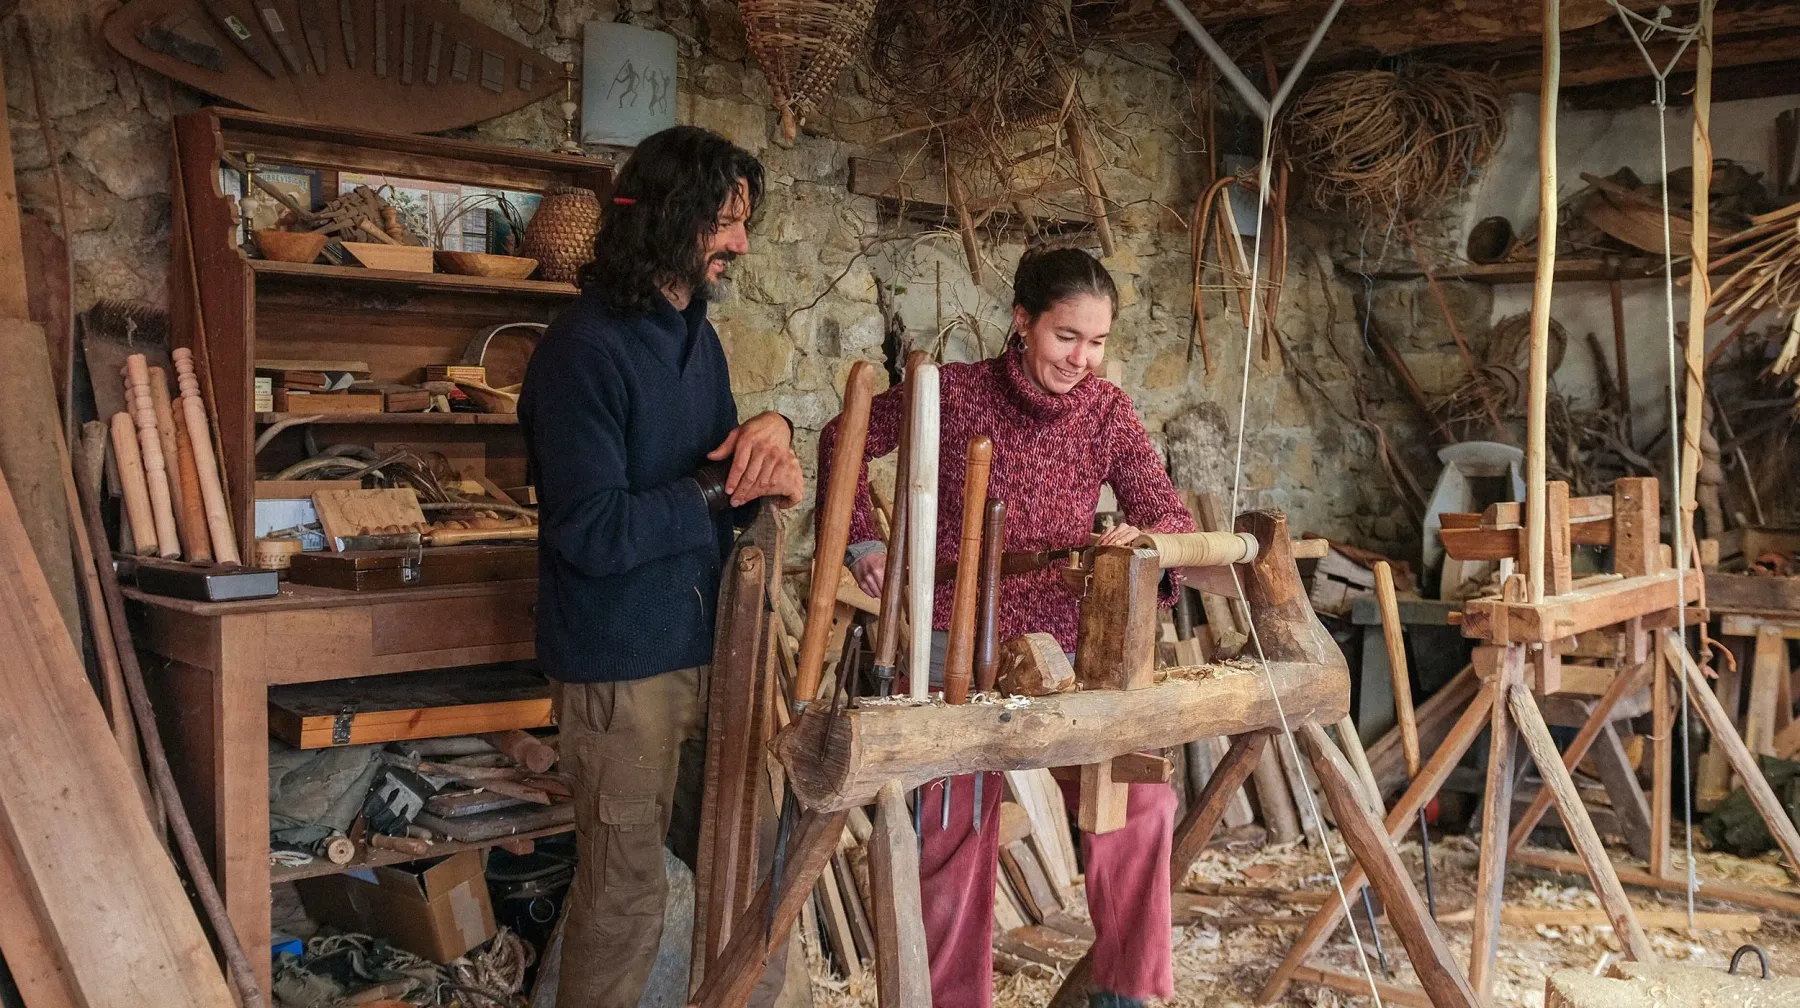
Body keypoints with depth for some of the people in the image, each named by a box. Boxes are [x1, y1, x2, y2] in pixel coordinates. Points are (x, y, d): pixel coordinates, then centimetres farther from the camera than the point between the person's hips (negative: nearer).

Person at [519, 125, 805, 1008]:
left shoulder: (696, 336, 10)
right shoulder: (585, 348, -17)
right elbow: (591, 532, -21)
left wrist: (766, 434, -5)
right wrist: (719, 488, -16)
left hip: (703, 644, 8)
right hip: (622, 662, -8)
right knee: (625, 898, 3)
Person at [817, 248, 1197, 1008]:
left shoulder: (1107, 411, -2)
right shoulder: (954, 392, -9)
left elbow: (1172, 517, -7)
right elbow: (842, 440, 4)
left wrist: (1145, 538, -30)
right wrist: (863, 541, -6)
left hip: (1067, 648, 3)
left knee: (1140, 798, -12)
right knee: (956, 832, 5)